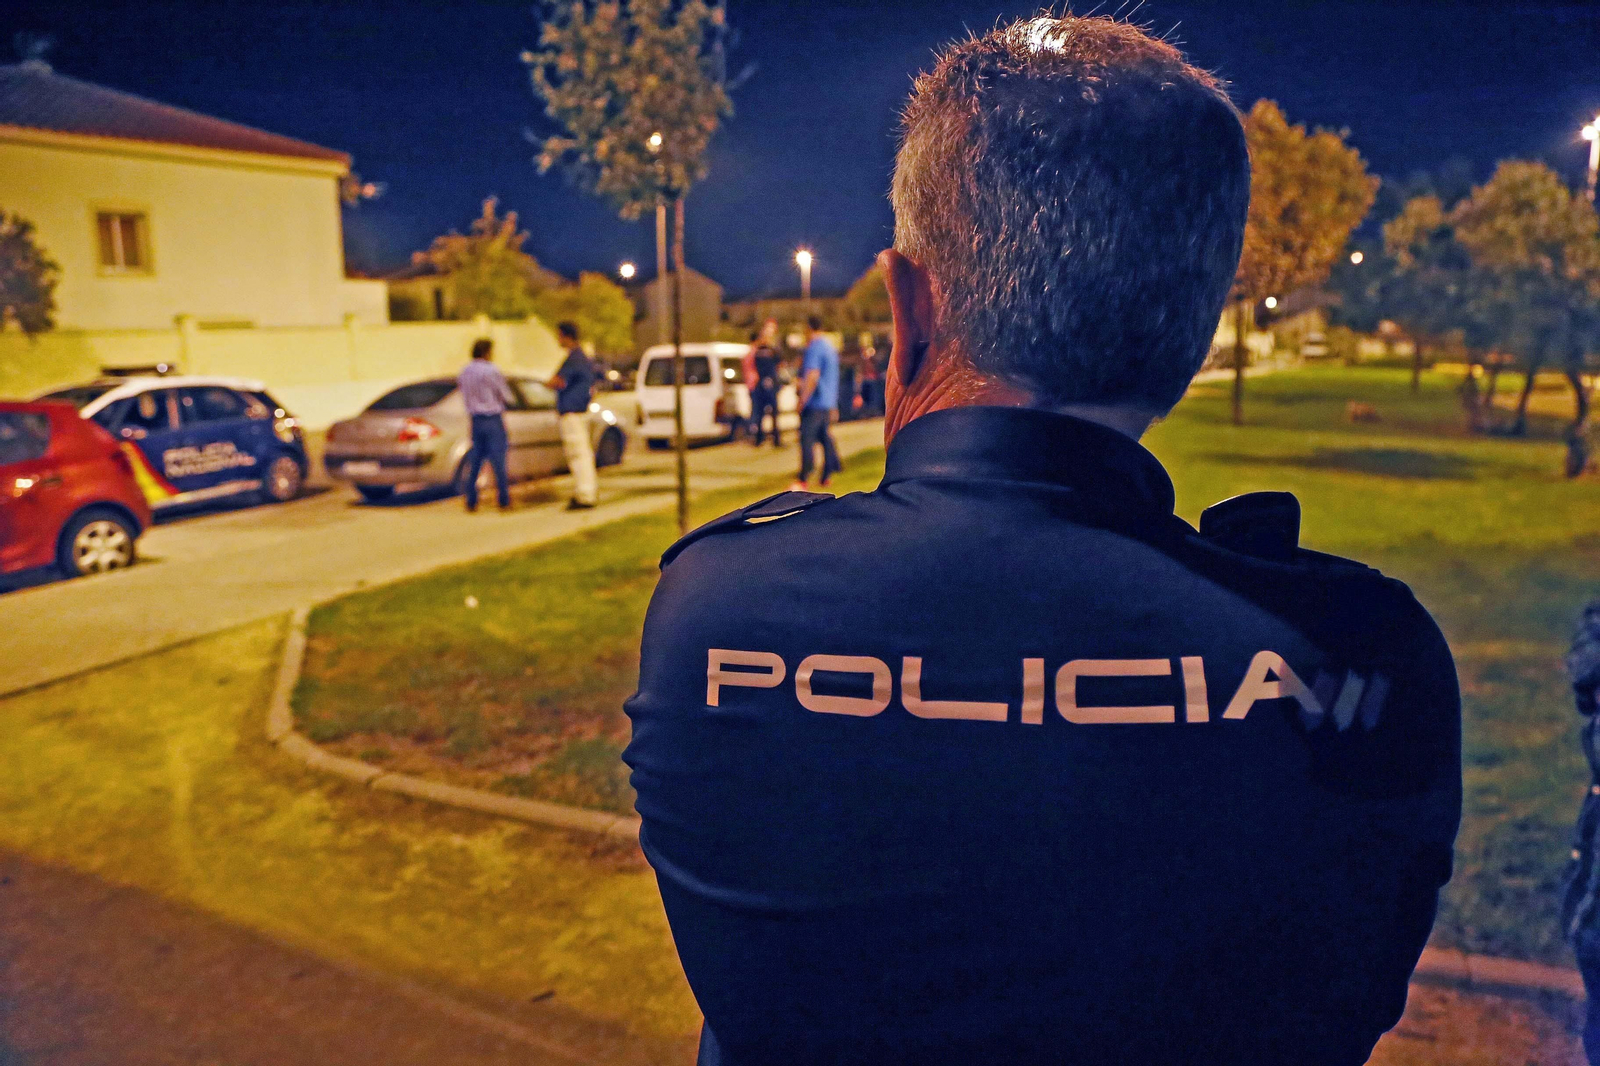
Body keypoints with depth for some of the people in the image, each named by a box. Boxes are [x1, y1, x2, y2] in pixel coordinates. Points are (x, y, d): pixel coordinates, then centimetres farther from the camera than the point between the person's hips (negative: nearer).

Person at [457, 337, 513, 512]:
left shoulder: (464, 372, 8)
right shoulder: (491, 371, -12)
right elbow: (506, 397, -6)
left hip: (475, 420, 6)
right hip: (493, 418, -6)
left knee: (474, 462, 9)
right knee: (498, 462, -2)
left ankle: (471, 502, 9)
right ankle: (503, 501, 1)